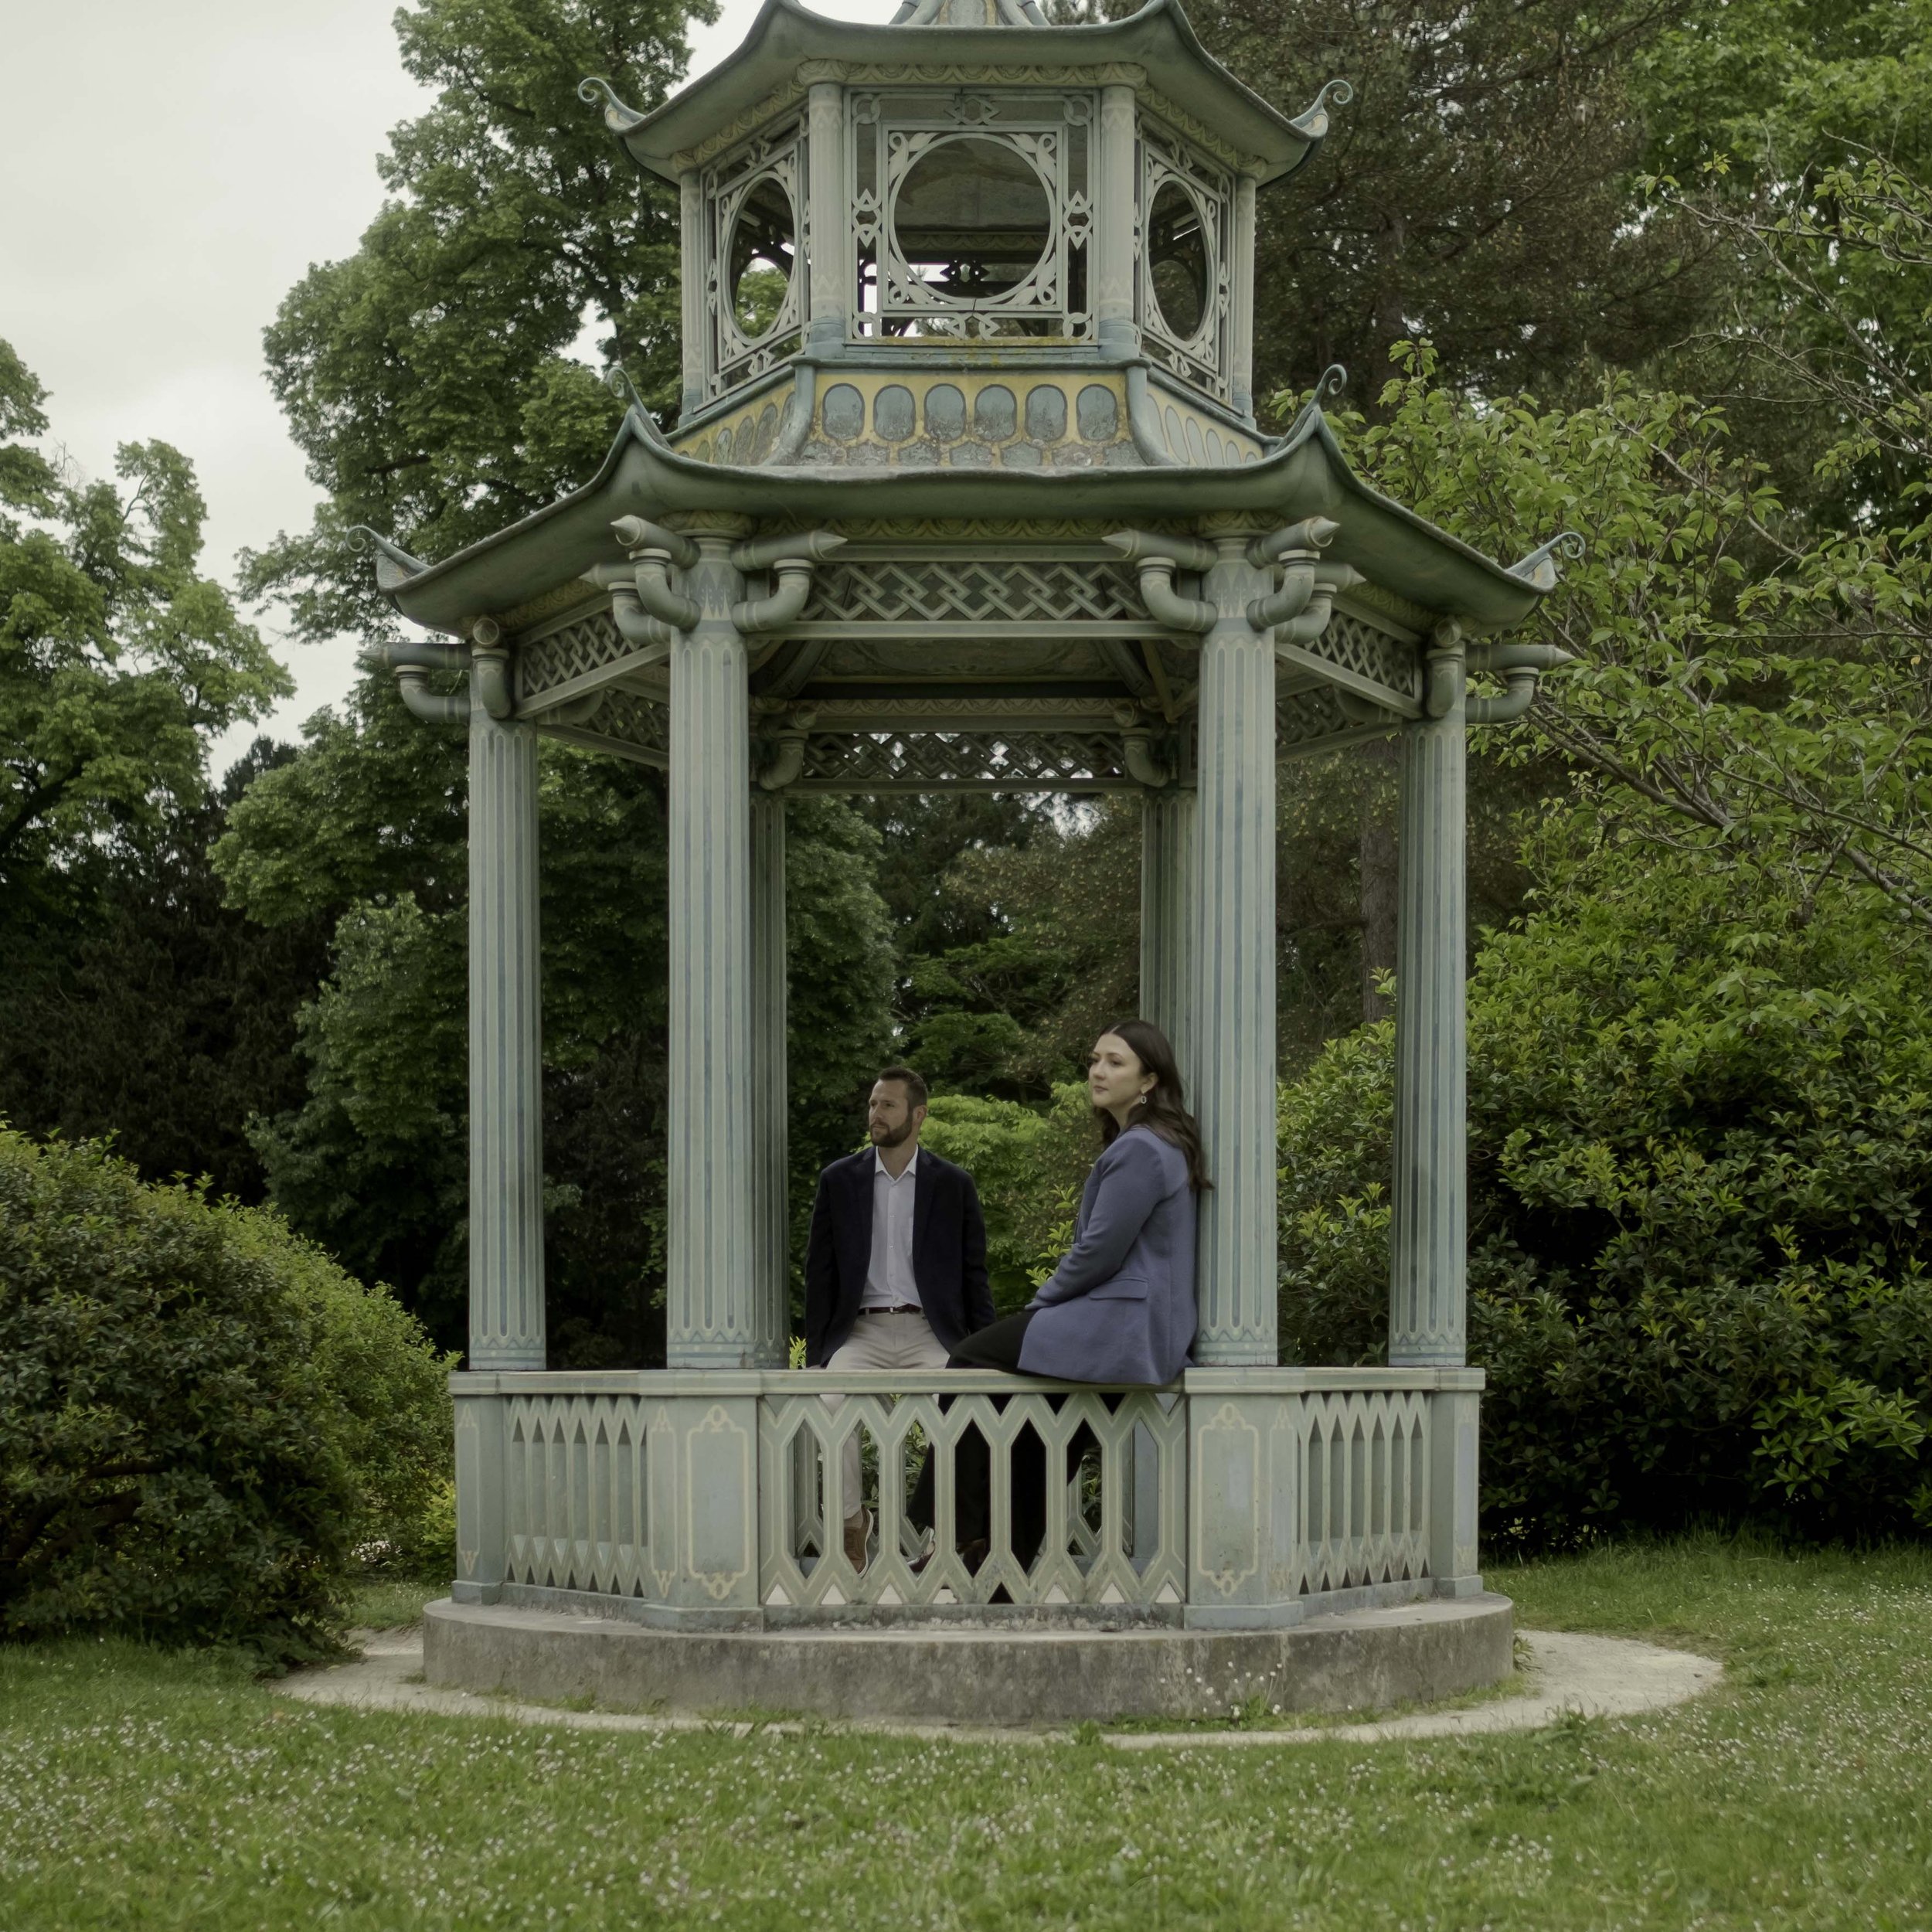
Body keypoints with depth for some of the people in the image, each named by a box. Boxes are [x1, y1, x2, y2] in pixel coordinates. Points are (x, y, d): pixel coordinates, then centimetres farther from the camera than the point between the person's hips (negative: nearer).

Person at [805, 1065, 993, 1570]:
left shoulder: (954, 1185, 9)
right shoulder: (839, 1180, 11)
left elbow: (974, 1275, 9)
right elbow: (820, 1272, 10)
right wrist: (816, 1353, 1)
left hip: (929, 1332, -1)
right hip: (861, 1330, 1)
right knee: (833, 1401, -31)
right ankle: (852, 1524, -16)